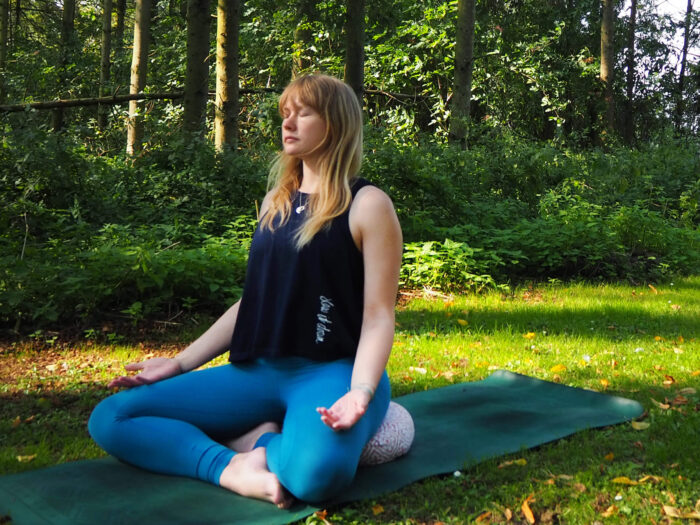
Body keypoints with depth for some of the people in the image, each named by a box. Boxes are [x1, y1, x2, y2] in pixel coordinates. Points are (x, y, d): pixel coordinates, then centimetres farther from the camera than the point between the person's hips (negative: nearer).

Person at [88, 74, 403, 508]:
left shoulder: (367, 205, -6)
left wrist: (361, 391, -28)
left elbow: (378, 315, -9)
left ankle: (258, 442, -10)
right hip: (260, 371, 6)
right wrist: (181, 362, 13)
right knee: (110, 419, -7)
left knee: (315, 471, -41)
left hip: (332, 370, -6)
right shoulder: (276, 203, 14)